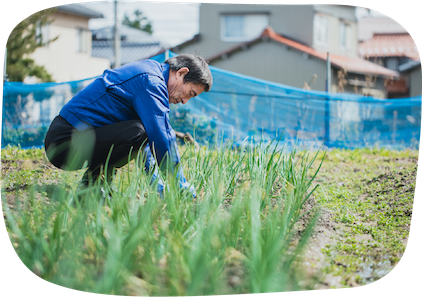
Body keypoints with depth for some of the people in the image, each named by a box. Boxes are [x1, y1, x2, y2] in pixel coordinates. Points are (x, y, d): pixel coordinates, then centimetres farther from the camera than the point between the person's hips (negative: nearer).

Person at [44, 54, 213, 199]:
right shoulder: (150, 82, -15)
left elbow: (153, 133, 22)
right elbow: (162, 138, -20)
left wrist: (159, 187, 17)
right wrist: (186, 191, -14)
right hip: (64, 143, -10)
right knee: (137, 133, -27)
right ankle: (91, 186, -9)